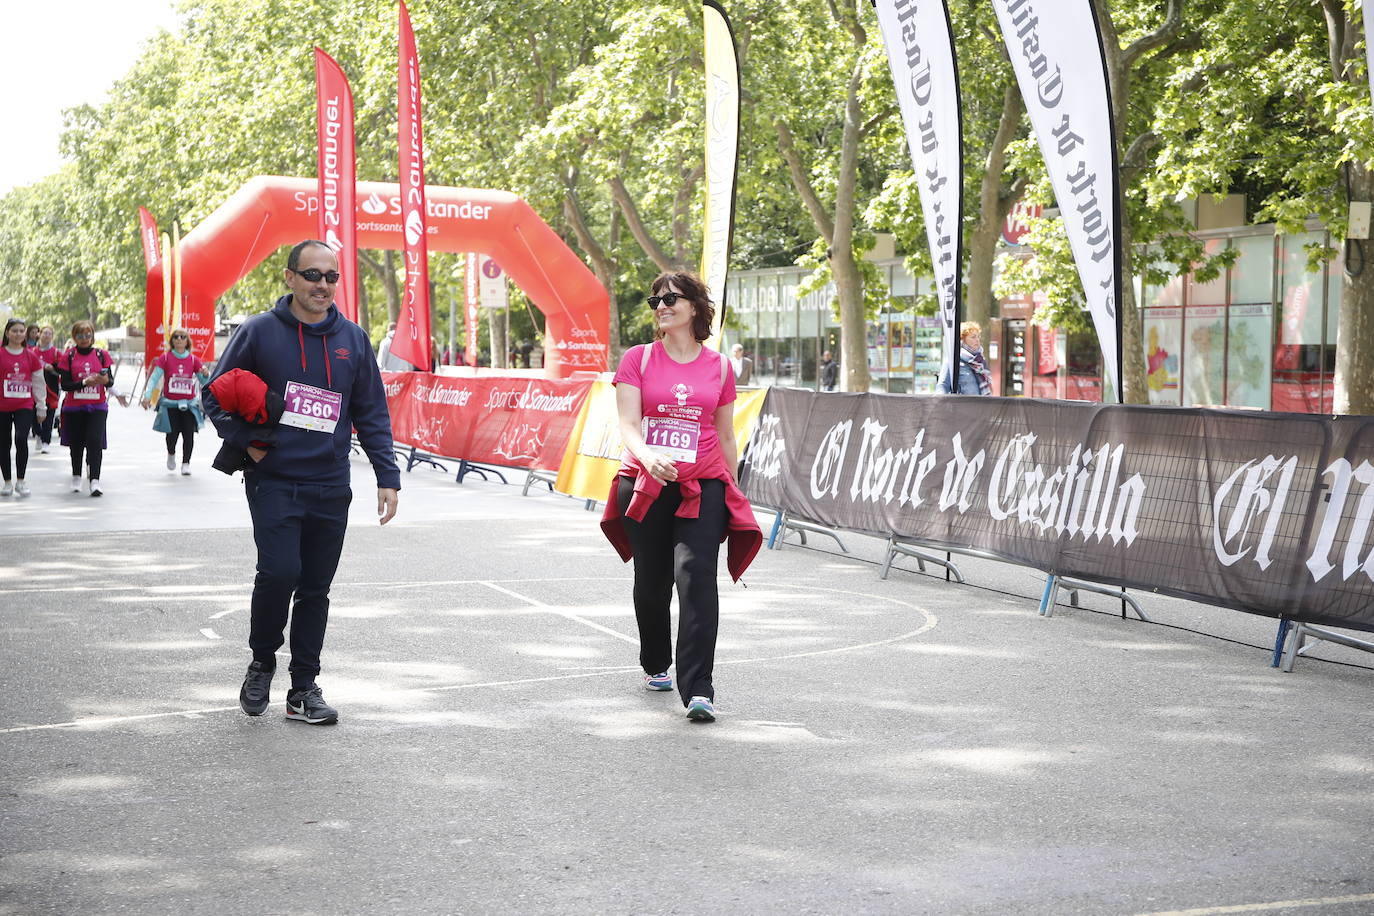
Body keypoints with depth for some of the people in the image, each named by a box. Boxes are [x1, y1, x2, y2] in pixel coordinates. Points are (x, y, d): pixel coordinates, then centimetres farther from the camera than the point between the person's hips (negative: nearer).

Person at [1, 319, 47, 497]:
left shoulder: (31, 356, 6)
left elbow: (39, 382, 11)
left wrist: (41, 407, 13)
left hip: (25, 405, 0)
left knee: (21, 439, -17)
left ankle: (20, 481, -8)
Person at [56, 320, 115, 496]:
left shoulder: (101, 355, 4)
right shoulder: (68, 356, 1)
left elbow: (111, 381, 6)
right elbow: (64, 384, -6)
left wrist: (106, 380, -18)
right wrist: (85, 382, -20)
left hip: (97, 407, 0)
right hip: (74, 407, 0)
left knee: (95, 441, -13)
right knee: (76, 443, 10)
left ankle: (95, 480, -17)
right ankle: (76, 478, 28)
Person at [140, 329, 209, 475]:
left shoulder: (194, 360, 5)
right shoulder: (165, 358, 1)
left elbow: (204, 383, 7)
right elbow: (154, 377, -5)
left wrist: (205, 374, -16)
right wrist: (147, 396, -16)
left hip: (189, 404, 1)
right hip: (170, 404, -1)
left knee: (188, 434, -7)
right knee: (172, 434, -3)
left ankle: (186, 463, 8)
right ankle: (171, 454, 29)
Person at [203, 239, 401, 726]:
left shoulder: (352, 339, 8)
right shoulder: (260, 331, -1)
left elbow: (372, 413, 12)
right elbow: (215, 394, 5)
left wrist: (387, 476, 4)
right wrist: (246, 442, -8)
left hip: (331, 489, 3)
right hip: (273, 482, -3)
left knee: (316, 589, 7)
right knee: (279, 572, -17)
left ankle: (304, 690, 17)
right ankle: (262, 663, 9)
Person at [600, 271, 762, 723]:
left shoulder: (719, 367, 7)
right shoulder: (637, 359, 3)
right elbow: (627, 424, -8)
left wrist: (731, 492, 17)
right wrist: (649, 456, -28)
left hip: (703, 486, -1)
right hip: (645, 484, 1)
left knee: (696, 575, -17)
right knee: (651, 583, 11)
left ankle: (698, 690, -20)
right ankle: (655, 666, 38)